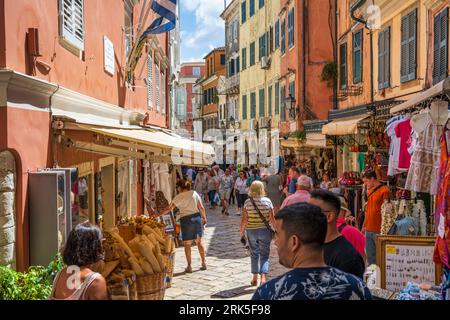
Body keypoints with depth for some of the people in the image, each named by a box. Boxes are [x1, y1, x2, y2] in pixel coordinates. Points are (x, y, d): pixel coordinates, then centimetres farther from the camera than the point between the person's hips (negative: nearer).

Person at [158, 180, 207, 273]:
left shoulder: (179, 197, -6)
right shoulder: (194, 193, 4)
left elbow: (168, 209, -7)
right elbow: (201, 208, 2)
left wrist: (157, 215, 0)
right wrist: (204, 218, 14)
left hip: (186, 219, -4)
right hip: (196, 217, 4)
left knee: (187, 244, 5)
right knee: (199, 241, 15)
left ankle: (189, 266, 8)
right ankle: (204, 263, 20)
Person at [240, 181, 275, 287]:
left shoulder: (247, 202, -7)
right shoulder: (267, 201, -7)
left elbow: (244, 220, -6)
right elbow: (272, 218, -6)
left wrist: (242, 232, 7)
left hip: (251, 231, 1)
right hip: (264, 230, -1)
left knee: (254, 254, 14)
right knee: (264, 254, 6)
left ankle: (255, 278, 21)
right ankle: (263, 277, -8)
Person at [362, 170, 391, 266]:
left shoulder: (384, 191, -12)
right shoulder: (370, 191, 14)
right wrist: (364, 225, 18)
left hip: (378, 230, -8)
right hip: (369, 230, 8)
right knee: (370, 256, 14)